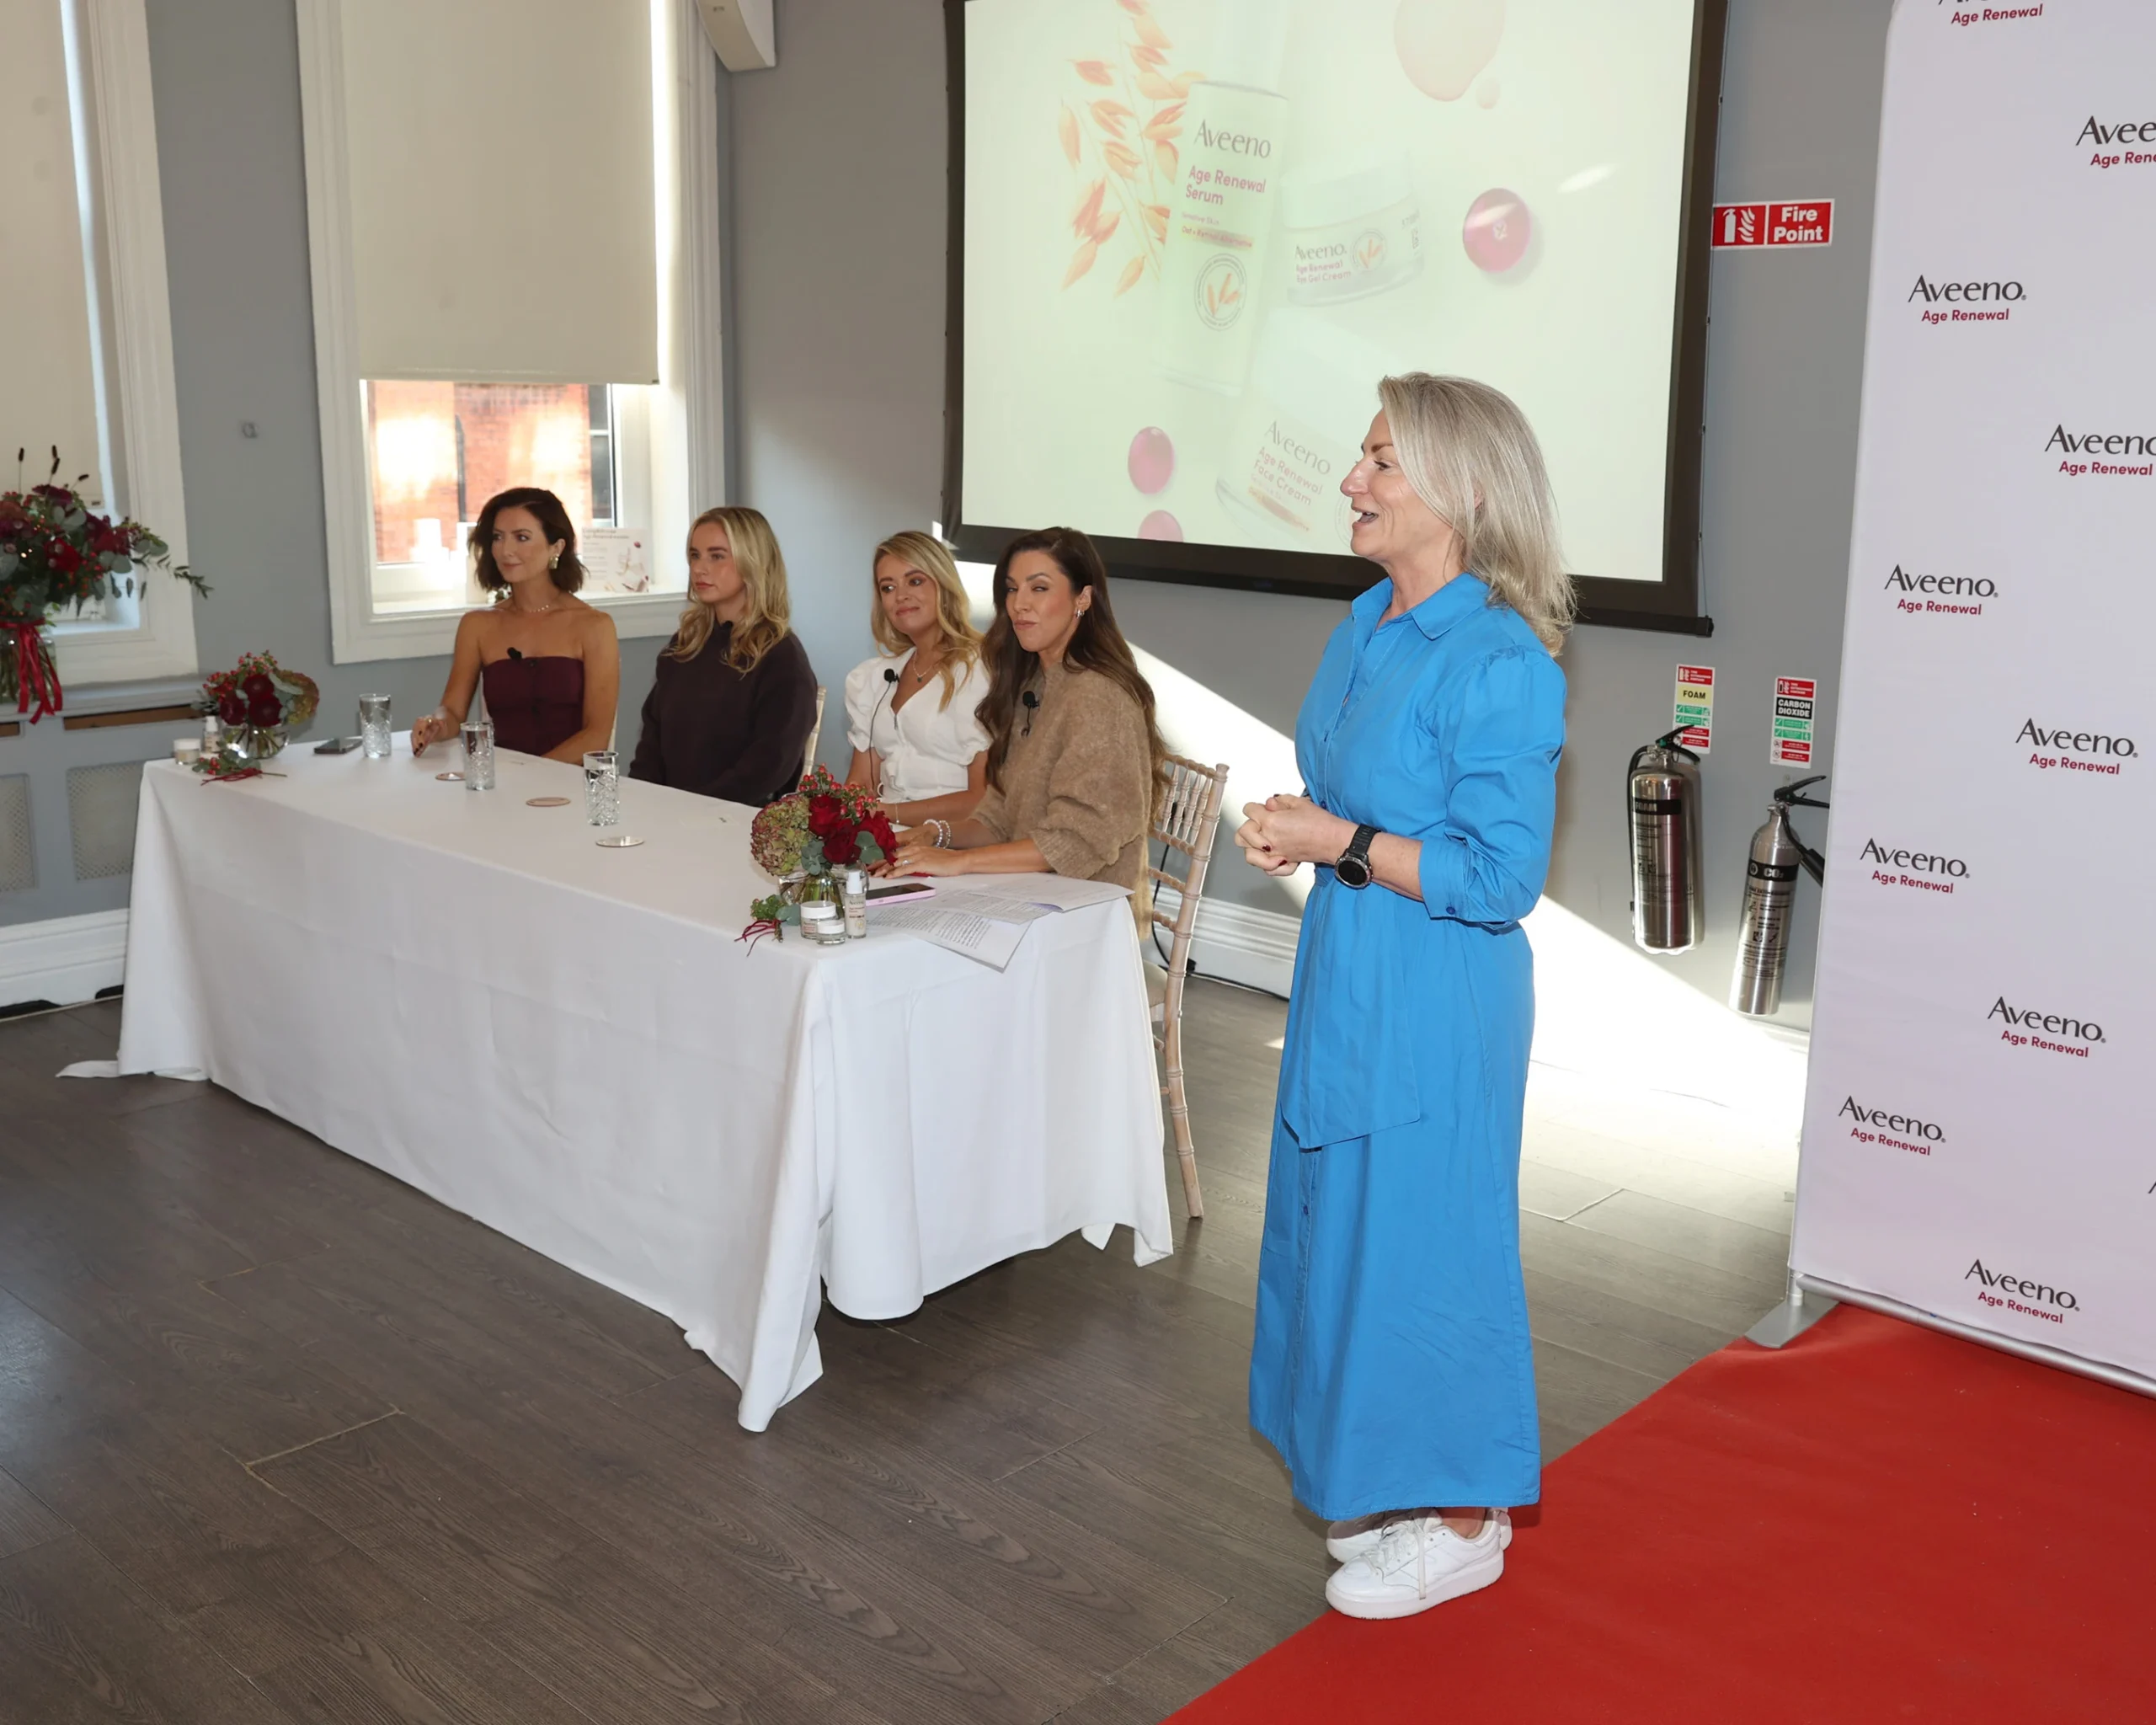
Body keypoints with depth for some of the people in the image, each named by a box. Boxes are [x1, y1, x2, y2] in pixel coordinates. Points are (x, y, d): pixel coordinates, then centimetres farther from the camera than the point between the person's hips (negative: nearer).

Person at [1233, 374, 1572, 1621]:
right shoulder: (1369, 626, 7)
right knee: (1344, 1221, 18)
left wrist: (1340, 842, -19)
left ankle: (1465, 1524, 24)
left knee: (1422, 1236, 3)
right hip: (1350, 985, 9)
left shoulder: (1500, 664, -20)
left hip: (1436, 1005, -9)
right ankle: (1391, 1482, 38)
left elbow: (1499, 876, -21)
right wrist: (1289, 829, 0)